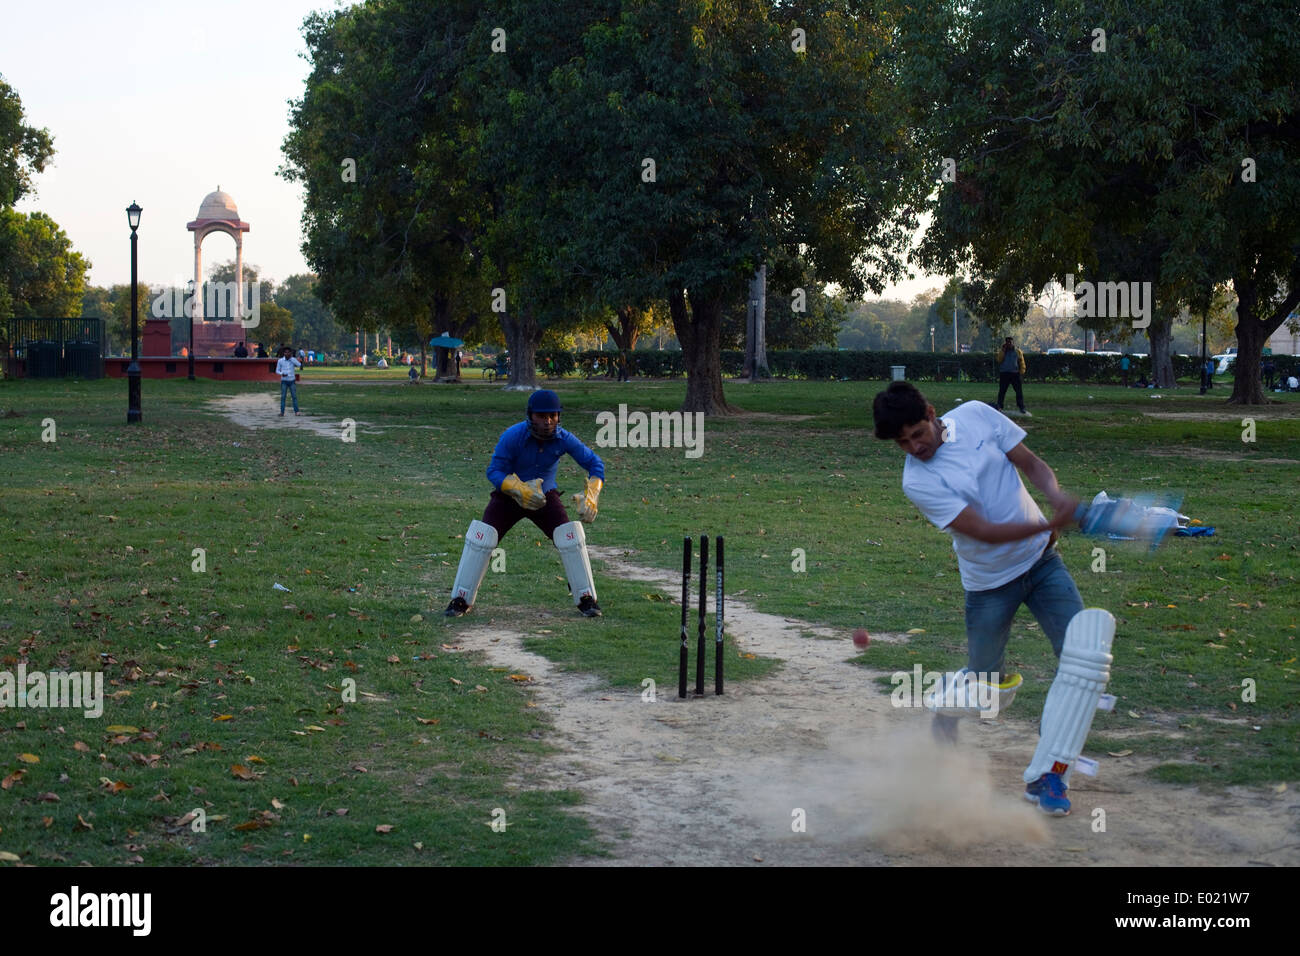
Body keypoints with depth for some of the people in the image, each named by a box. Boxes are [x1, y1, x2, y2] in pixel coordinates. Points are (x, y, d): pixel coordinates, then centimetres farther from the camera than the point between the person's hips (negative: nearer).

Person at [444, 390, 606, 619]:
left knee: (571, 538, -15)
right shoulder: (512, 437, -25)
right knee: (481, 538, -17)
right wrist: (520, 490, -38)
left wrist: (590, 497, -26)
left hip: (546, 497, 2)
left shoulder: (563, 439, -19)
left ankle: (586, 600, 1)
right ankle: (461, 600, -4)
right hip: (508, 496, -2)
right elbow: (494, 471, -22)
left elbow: (594, 463, -11)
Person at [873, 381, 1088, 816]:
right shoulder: (917, 481, -18)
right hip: (990, 584, -3)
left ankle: (1048, 777, 1)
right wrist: (1050, 524, -35)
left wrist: (1056, 494, -22)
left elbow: (1030, 463, 0)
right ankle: (945, 707, 43)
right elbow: (984, 531, -24)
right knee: (983, 682, 5)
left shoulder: (977, 416, -6)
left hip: (1042, 561, 3)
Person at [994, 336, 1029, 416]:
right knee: (1002, 391, 3)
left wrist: (1022, 370, -2)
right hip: (1004, 374, 0)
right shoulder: (1002, 352, 7)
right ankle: (999, 407, 10)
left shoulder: (1018, 351, 7)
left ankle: (1022, 408, 1)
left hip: (1015, 373, 0)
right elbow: (999, 360, -7)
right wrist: (1003, 351, -12)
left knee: (1019, 391, -2)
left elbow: (1021, 362, 10)